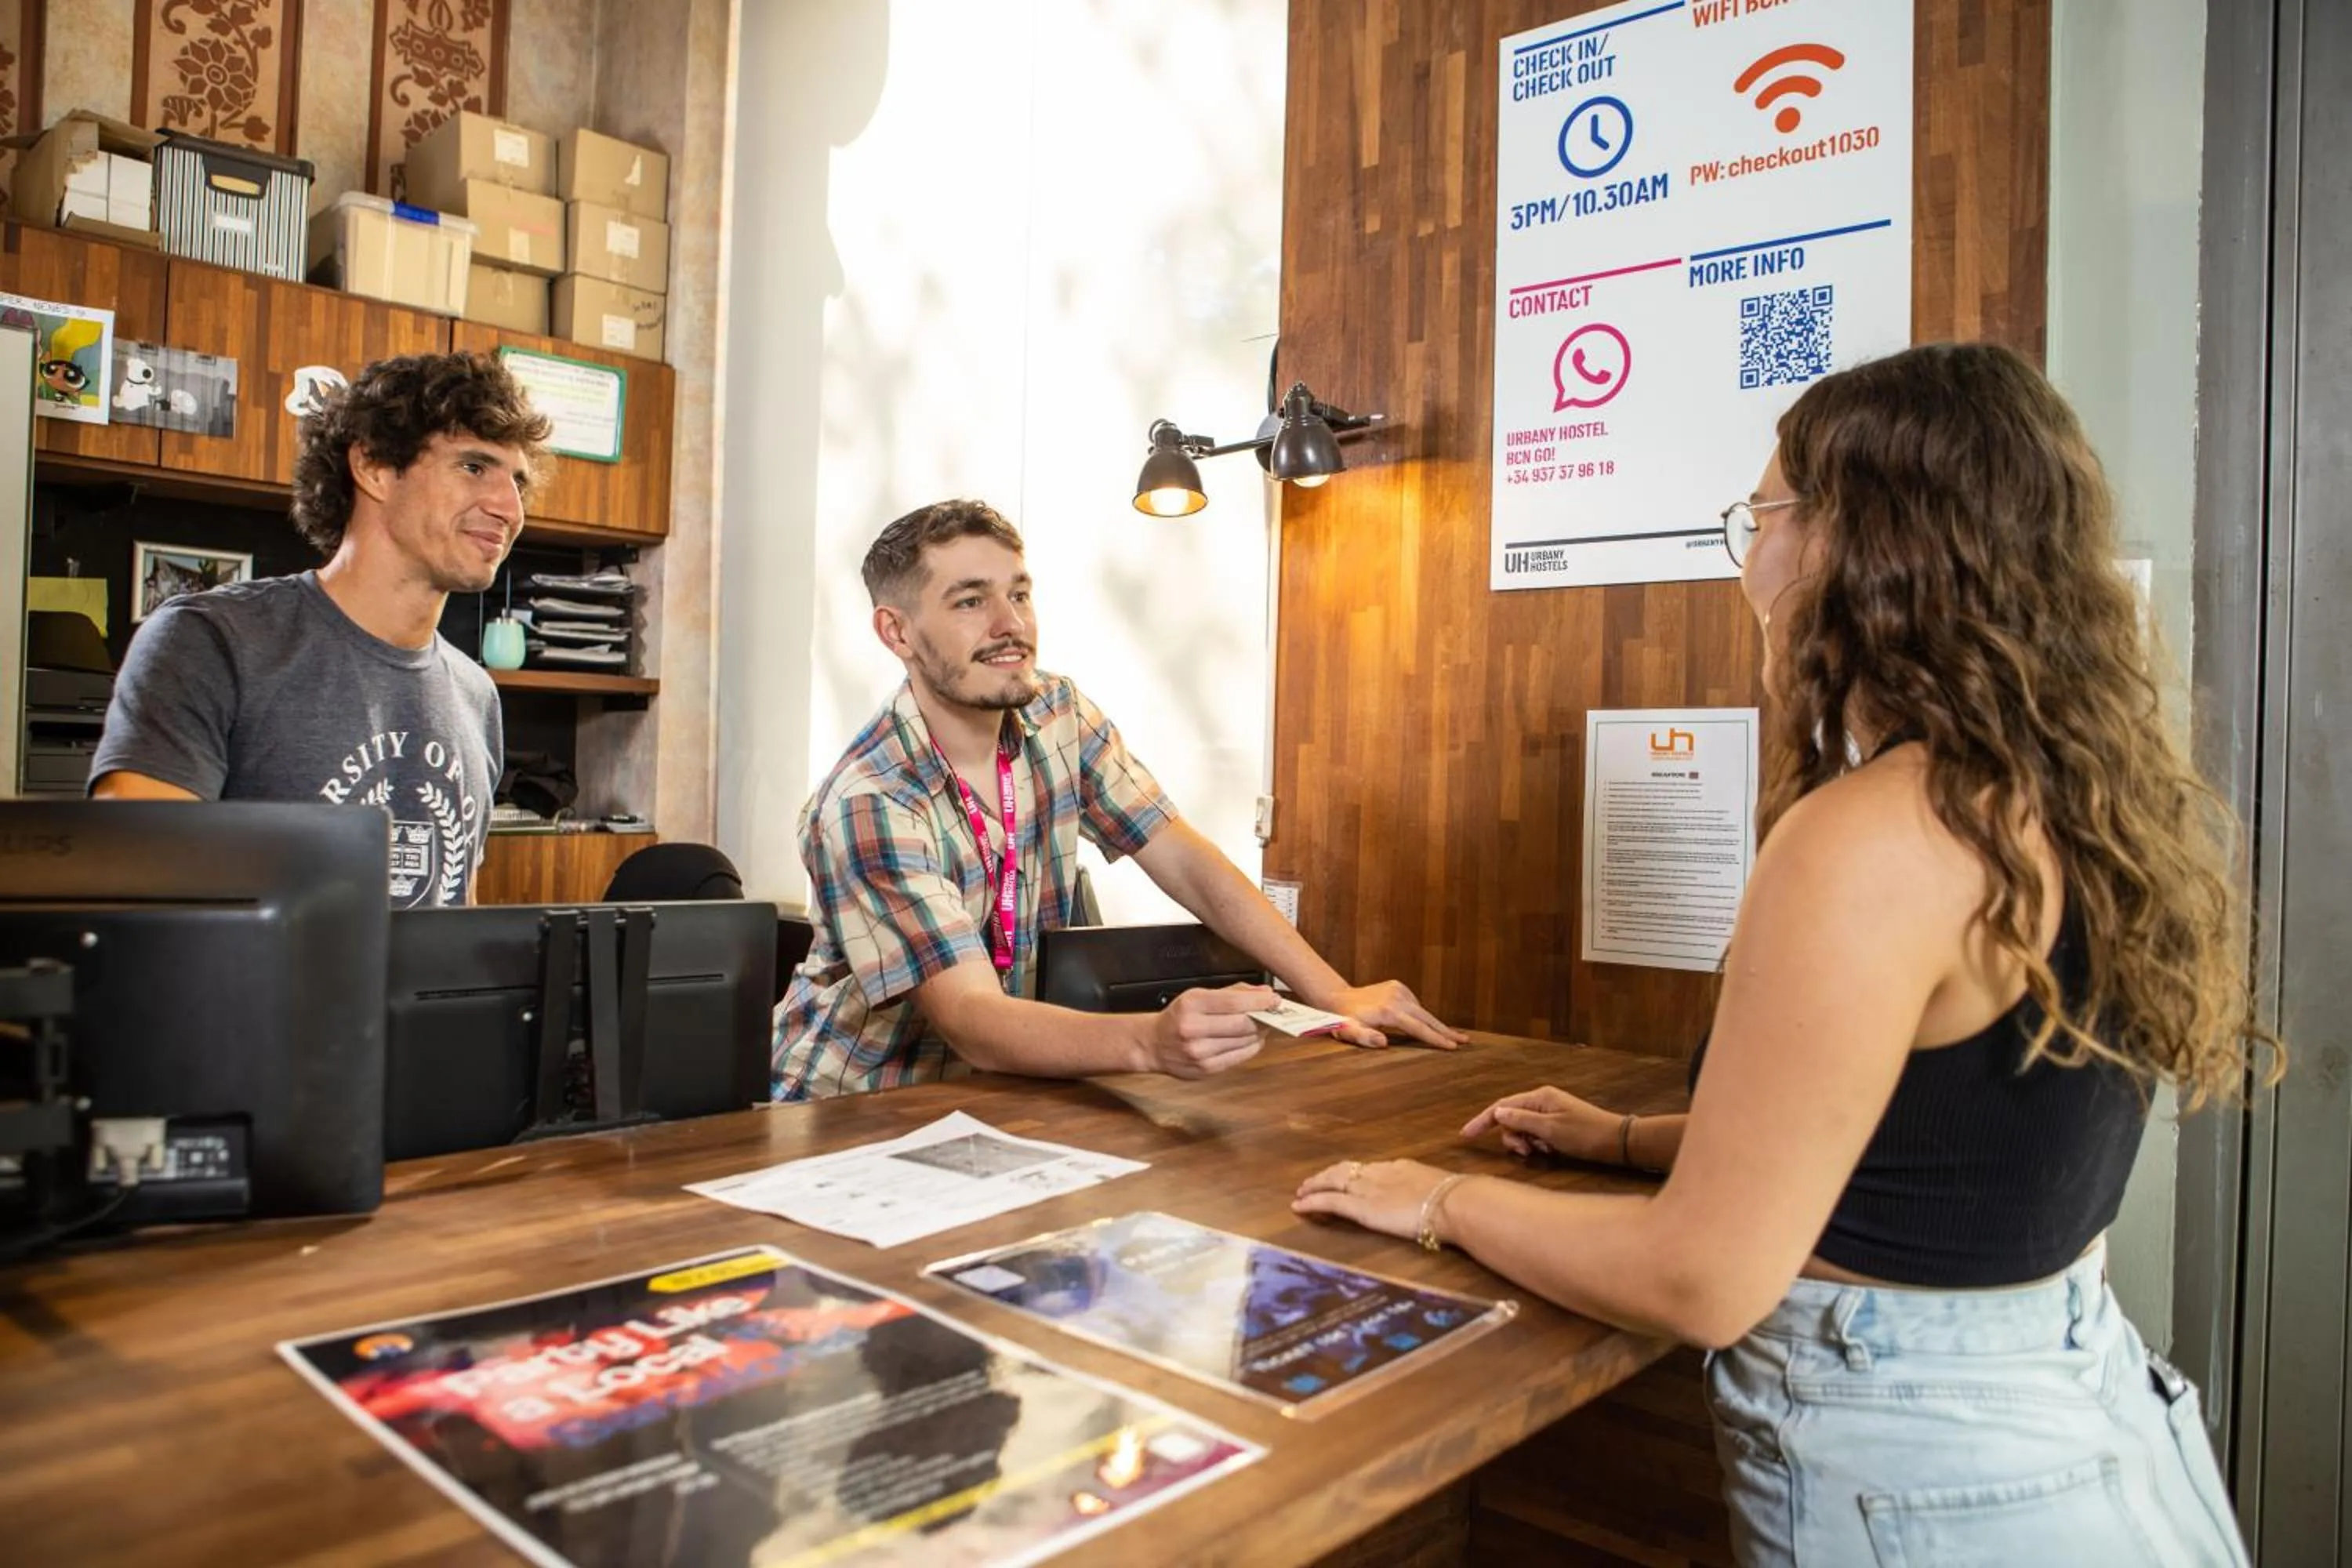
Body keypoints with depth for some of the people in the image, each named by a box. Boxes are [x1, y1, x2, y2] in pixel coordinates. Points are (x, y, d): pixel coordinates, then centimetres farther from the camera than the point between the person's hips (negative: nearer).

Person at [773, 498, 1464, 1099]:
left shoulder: (1060, 717, -5)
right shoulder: (868, 805, -23)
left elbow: (1185, 861, -3)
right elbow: (971, 1020, -30)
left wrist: (1334, 995, -12)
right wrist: (1151, 1041, -47)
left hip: (990, 1090, 5)